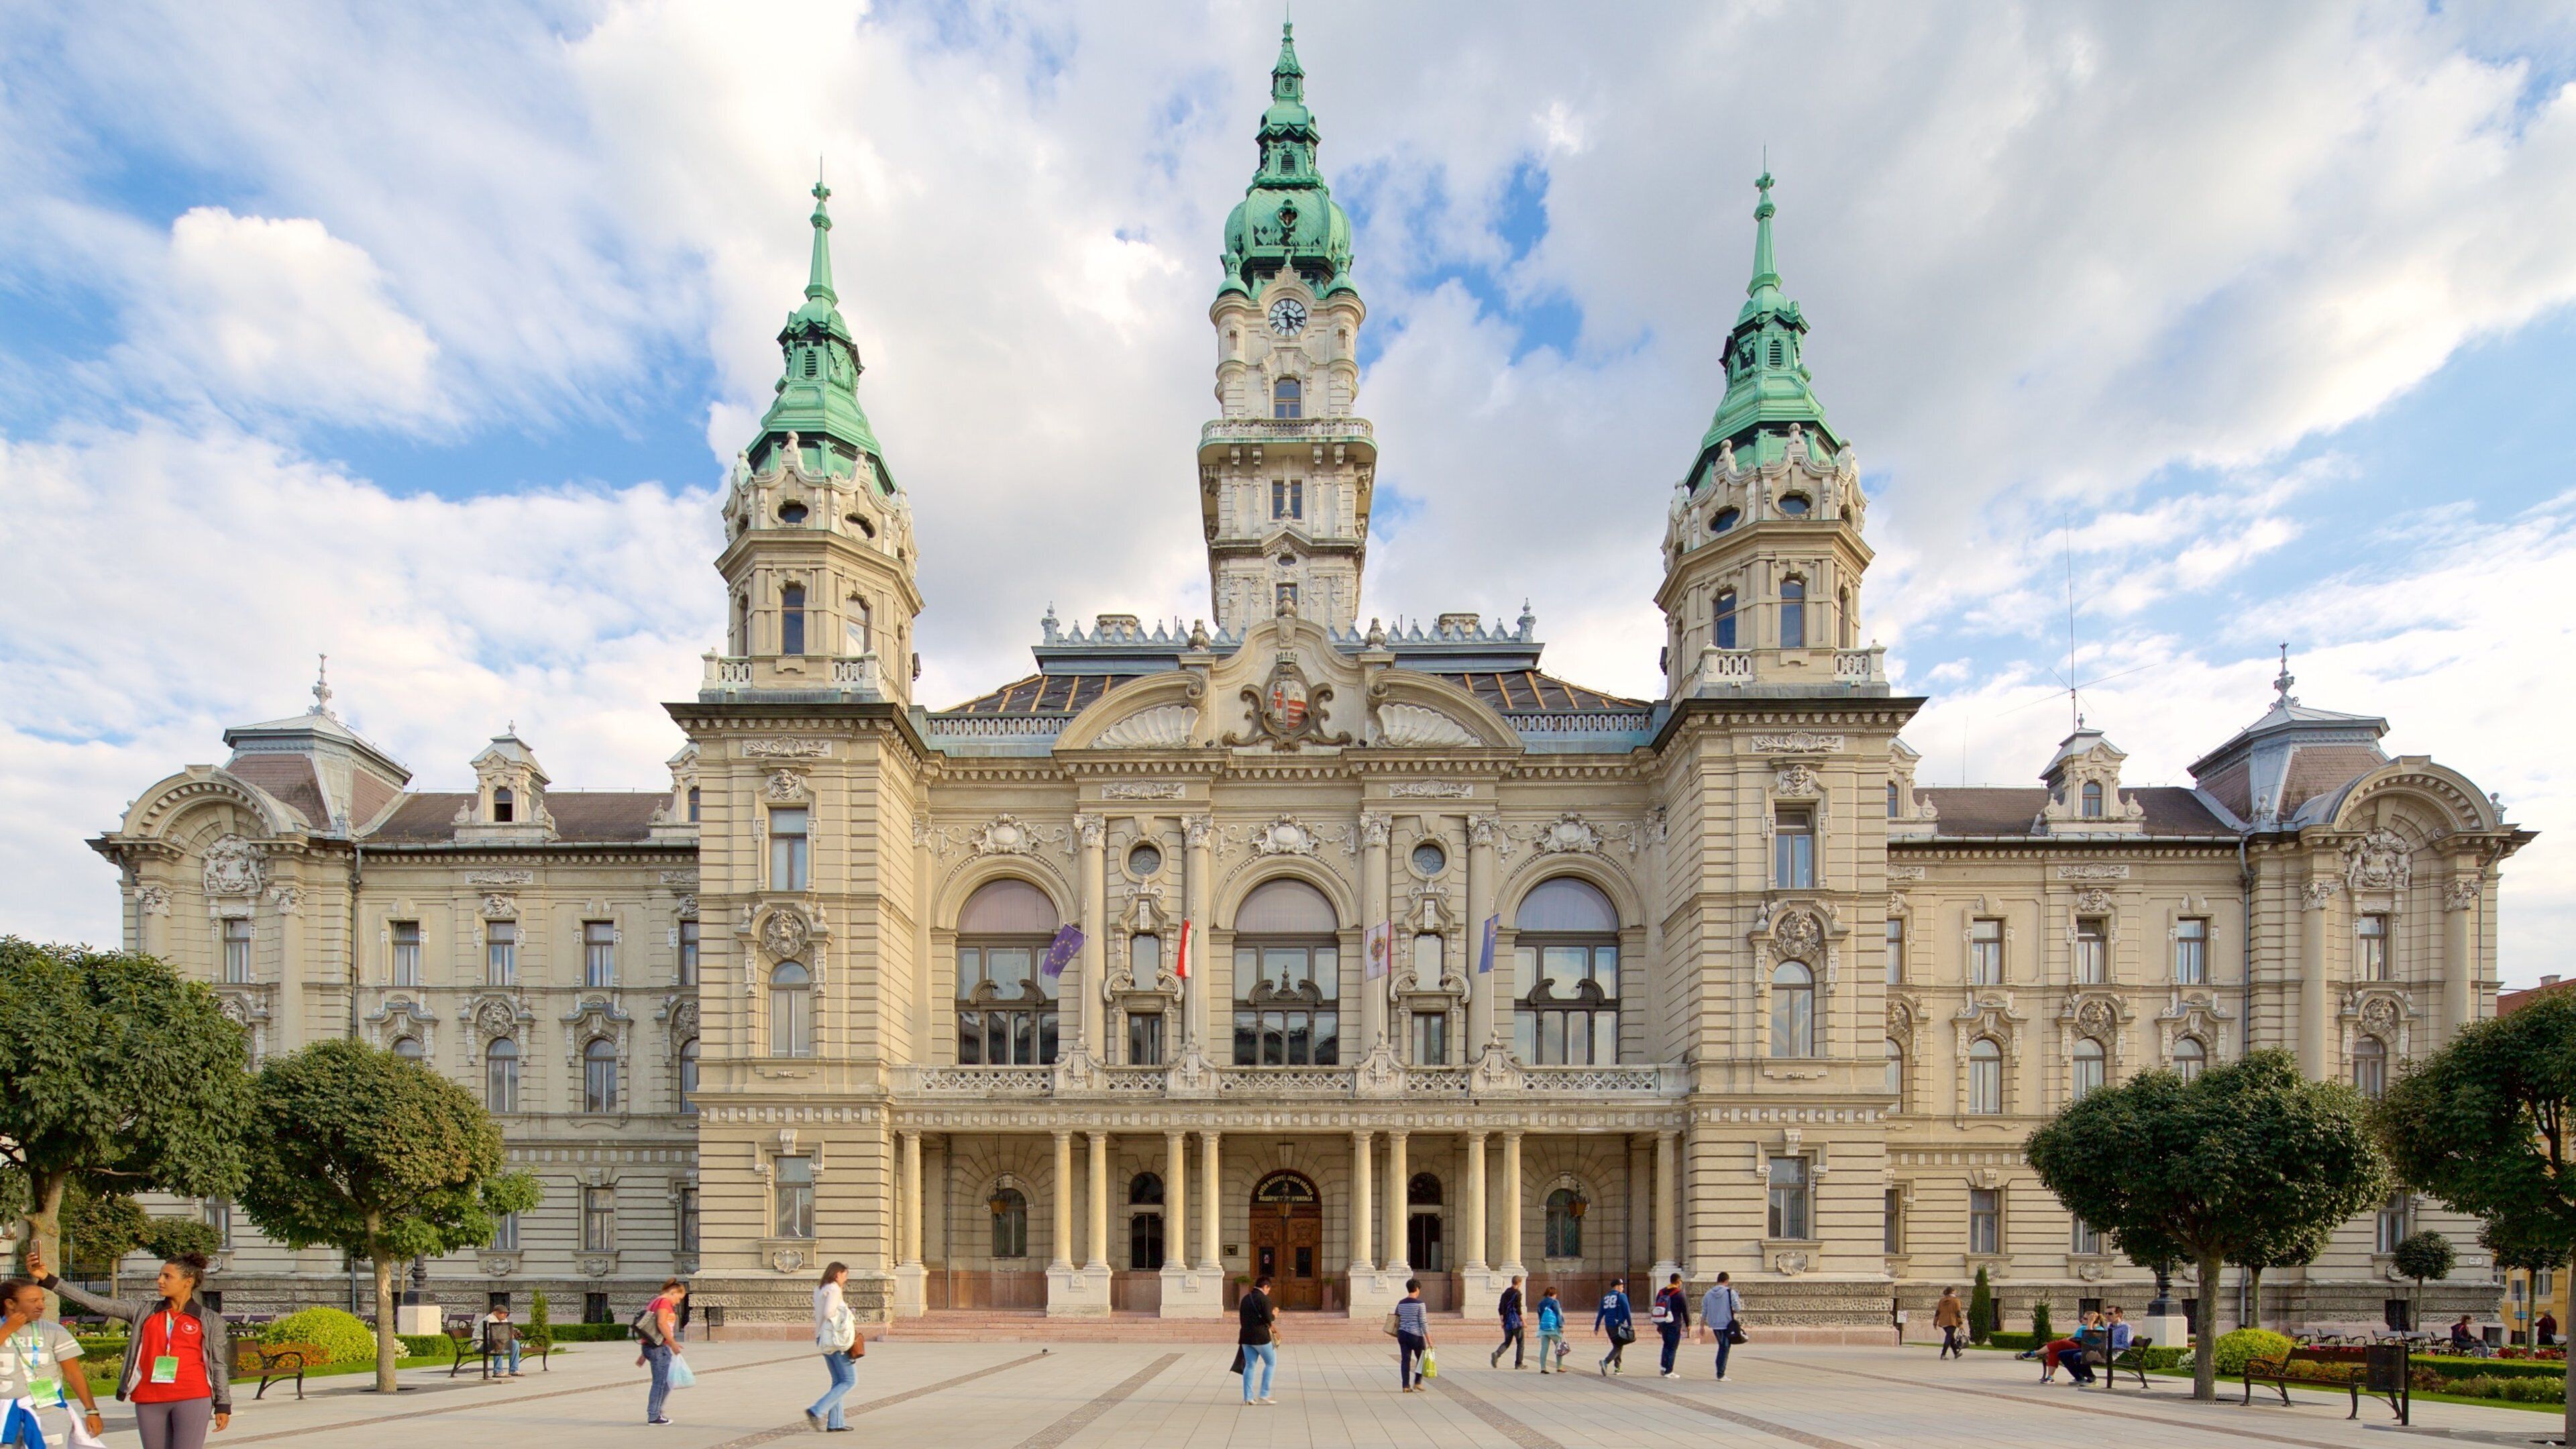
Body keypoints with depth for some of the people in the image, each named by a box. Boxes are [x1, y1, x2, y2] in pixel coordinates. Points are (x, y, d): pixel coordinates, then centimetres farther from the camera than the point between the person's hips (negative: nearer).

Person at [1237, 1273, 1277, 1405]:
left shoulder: (1245, 1298, 11)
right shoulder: (1264, 1299, -11)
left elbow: (1241, 1319, 15)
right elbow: (1268, 1319, -17)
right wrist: (1274, 1315, 6)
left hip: (1246, 1336, 7)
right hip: (1260, 1337, -7)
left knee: (1249, 1365, 10)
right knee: (1271, 1363, 7)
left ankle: (1248, 1397, 8)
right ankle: (1264, 1395, 4)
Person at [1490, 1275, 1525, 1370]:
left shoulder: (1505, 1293, 11)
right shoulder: (1517, 1293, -11)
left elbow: (1500, 1308, 11)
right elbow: (1518, 1309, -16)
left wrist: (1502, 1321, 15)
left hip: (1507, 1322, 6)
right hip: (1516, 1322, -6)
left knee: (1507, 1342, 13)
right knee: (1520, 1343, 7)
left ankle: (1497, 1354, -12)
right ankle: (1519, 1364, 8)